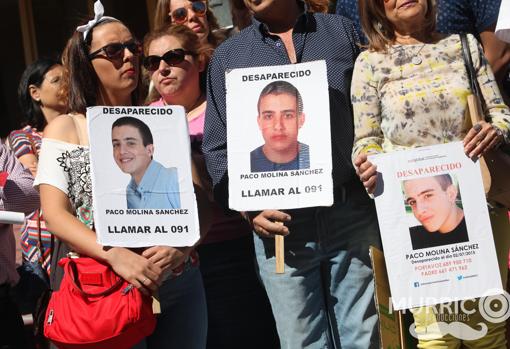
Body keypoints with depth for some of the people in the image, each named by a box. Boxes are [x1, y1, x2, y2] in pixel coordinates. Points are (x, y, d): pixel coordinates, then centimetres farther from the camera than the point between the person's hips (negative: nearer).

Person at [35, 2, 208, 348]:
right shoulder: (65, 129, 3)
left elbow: (201, 205, 5)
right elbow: (55, 214, -7)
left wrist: (182, 245, -16)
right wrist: (116, 255, -22)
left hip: (177, 282, 2)